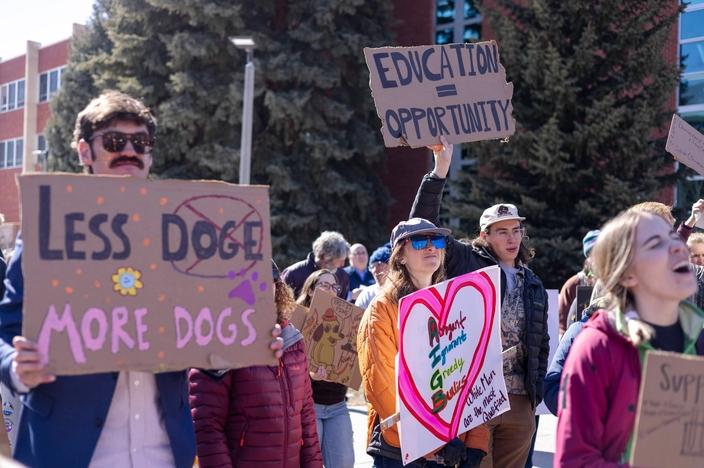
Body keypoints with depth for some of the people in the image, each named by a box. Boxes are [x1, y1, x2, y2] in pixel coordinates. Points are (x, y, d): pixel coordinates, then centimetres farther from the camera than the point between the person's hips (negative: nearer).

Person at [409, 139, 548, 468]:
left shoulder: (533, 285, 15)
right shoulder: (466, 264, 1)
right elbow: (423, 225, -9)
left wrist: (536, 395, 13)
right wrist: (440, 170, -14)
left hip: (519, 402, 5)